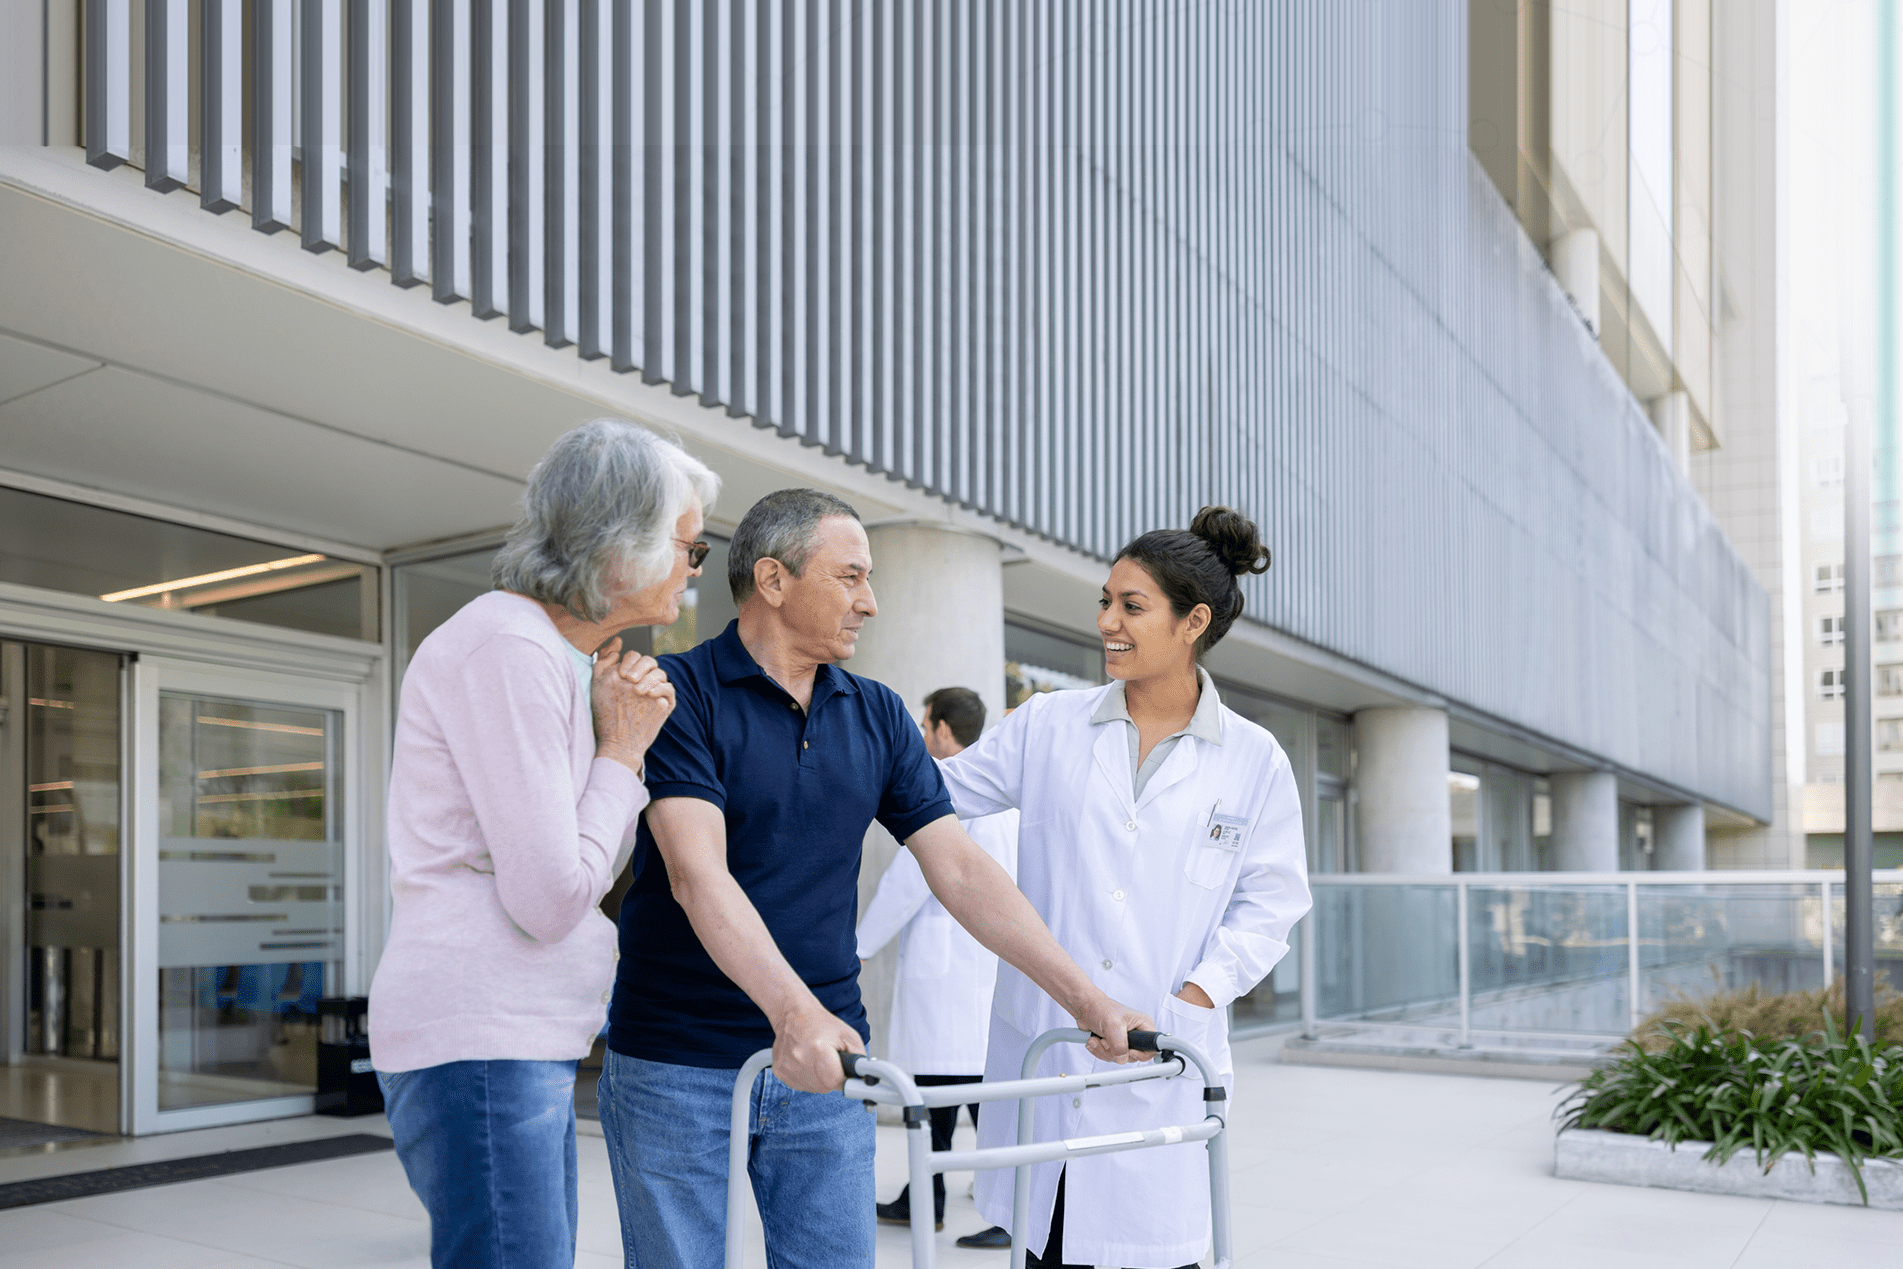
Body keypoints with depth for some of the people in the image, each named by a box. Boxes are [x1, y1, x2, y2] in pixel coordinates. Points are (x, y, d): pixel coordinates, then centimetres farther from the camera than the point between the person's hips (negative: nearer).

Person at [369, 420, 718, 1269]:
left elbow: (594, 872, 17)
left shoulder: (556, 653, 17)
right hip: (479, 1044, -10)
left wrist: (618, 742, 3)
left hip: (525, 1046, 10)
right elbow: (549, 897, -18)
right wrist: (620, 753, -6)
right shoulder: (508, 648, -15)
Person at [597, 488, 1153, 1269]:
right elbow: (697, 874, -22)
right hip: (678, 1066, -4)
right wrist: (792, 1010, -37)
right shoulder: (679, 696, -10)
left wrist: (1089, 1002, -2)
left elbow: (961, 871, 5)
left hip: (826, 1063, 5)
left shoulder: (878, 717, 8)